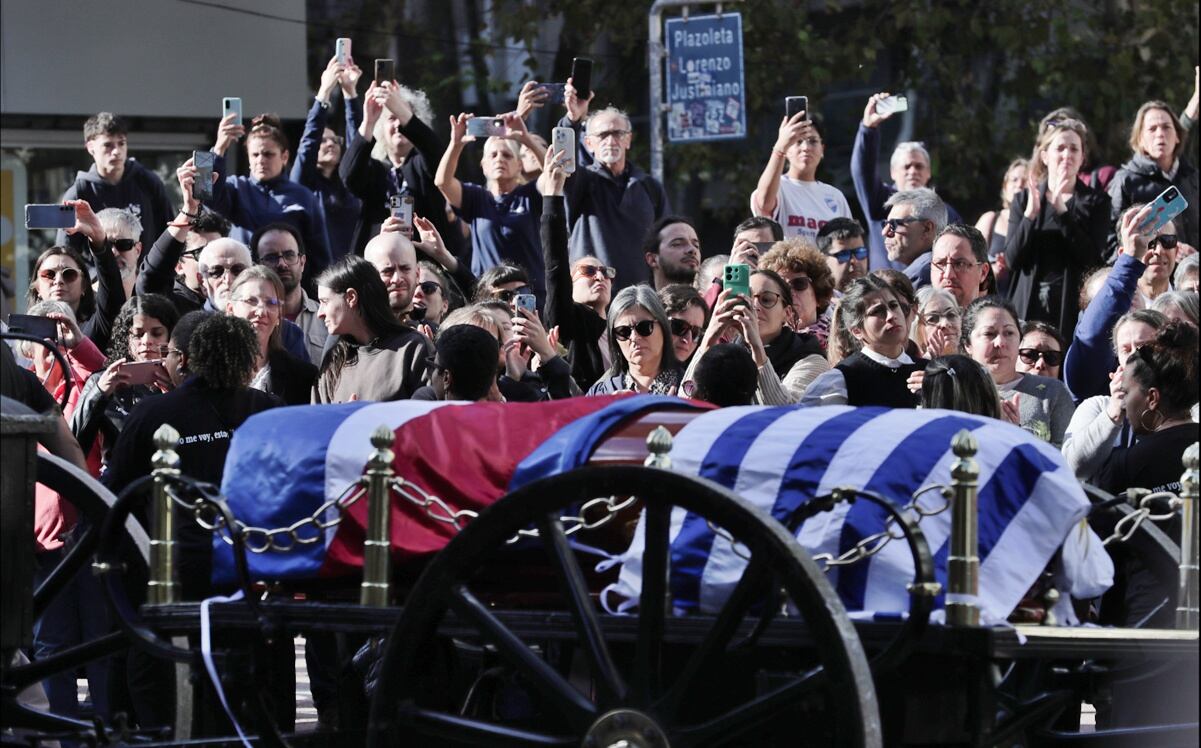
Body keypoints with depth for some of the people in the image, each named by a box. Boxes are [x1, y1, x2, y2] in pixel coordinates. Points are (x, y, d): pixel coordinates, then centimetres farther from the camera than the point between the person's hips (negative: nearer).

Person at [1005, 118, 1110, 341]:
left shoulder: (1096, 201, 7)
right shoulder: (1024, 199, 13)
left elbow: (1090, 257, -6)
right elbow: (1012, 259, 2)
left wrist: (1061, 211, -13)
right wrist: (1030, 214, -11)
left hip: (1072, 307, -2)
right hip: (1029, 306, 2)